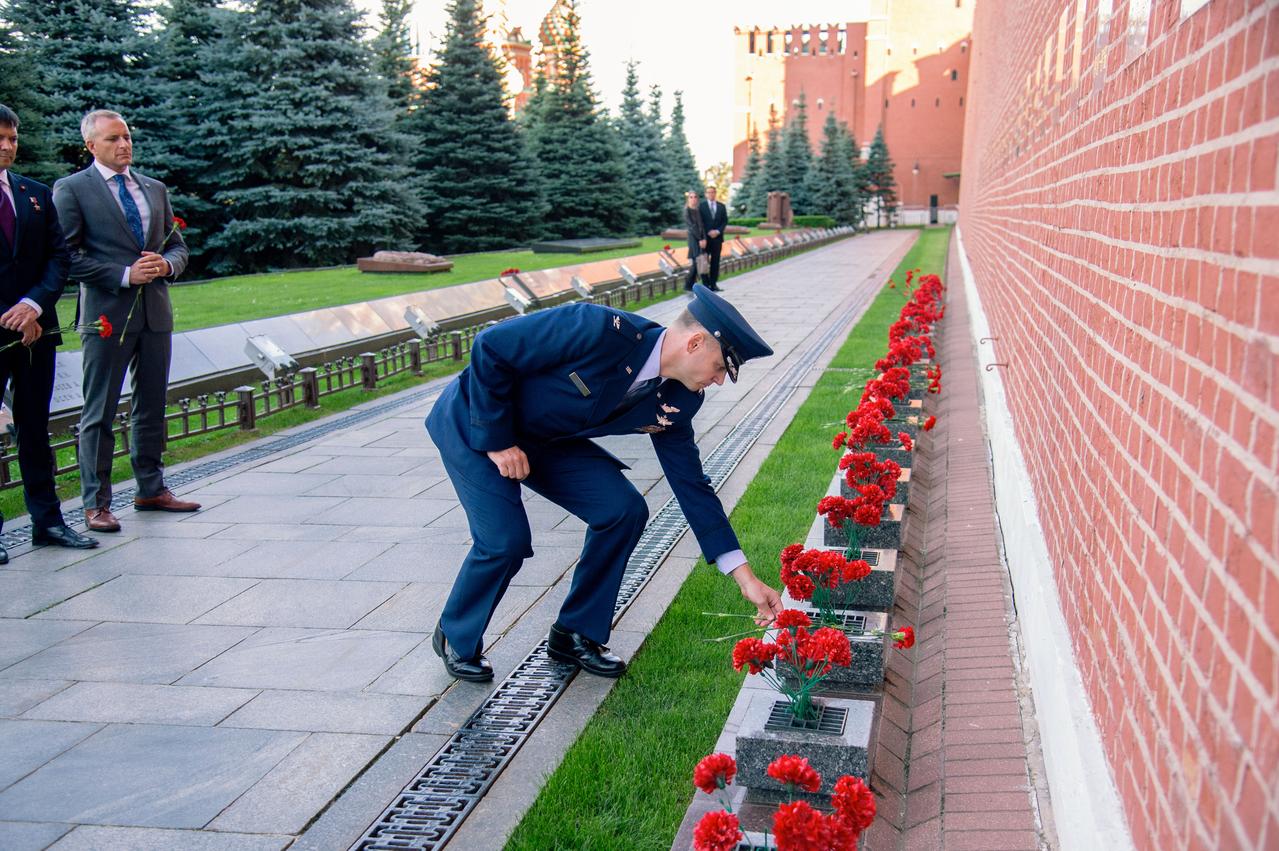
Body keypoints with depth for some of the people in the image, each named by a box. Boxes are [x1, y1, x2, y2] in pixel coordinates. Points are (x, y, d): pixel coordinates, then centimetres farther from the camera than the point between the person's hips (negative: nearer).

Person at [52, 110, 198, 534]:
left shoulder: (155, 189, 15)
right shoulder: (72, 189, -1)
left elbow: (179, 246, 18)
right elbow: (68, 256, -8)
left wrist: (166, 264, -5)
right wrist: (125, 275, -16)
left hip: (155, 312, 6)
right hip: (107, 313, -5)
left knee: (152, 405, 13)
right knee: (99, 411, -1)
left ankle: (151, 489, 25)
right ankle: (95, 503, 6)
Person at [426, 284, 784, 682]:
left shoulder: (675, 402, -11)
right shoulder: (599, 330, -34)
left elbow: (691, 484, -5)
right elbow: (490, 349, -27)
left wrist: (745, 578, -7)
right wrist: (498, 441, -22)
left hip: (545, 440, 7)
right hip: (475, 422, -6)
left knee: (625, 510, -9)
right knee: (506, 540, -20)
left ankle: (575, 634, 9)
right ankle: (456, 639, 9)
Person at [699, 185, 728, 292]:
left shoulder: (721, 206, 12)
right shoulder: (701, 206, 2)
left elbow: (725, 221, 9)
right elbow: (700, 221, -2)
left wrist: (718, 231, -6)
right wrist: (708, 232, -11)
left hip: (717, 237, 3)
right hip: (705, 237, -3)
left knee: (715, 261, 3)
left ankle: (713, 283, 6)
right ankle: (706, 283, 0)